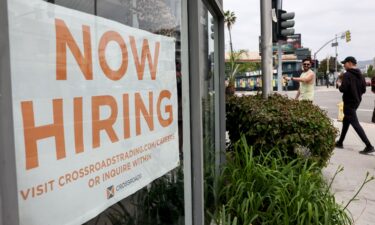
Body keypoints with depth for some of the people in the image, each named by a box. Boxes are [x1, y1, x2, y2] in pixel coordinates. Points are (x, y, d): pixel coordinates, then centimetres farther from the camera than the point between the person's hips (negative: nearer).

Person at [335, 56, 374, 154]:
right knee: (345, 121, 19)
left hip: (349, 102, -9)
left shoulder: (347, 75, -15)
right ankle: (340, 142, 28)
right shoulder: (360, 75, 10)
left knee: (355, 124, -8)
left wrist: (339, 86, -3)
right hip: (356, 101, 9)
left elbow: (343, 89, -23)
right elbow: (363, 89, 10)